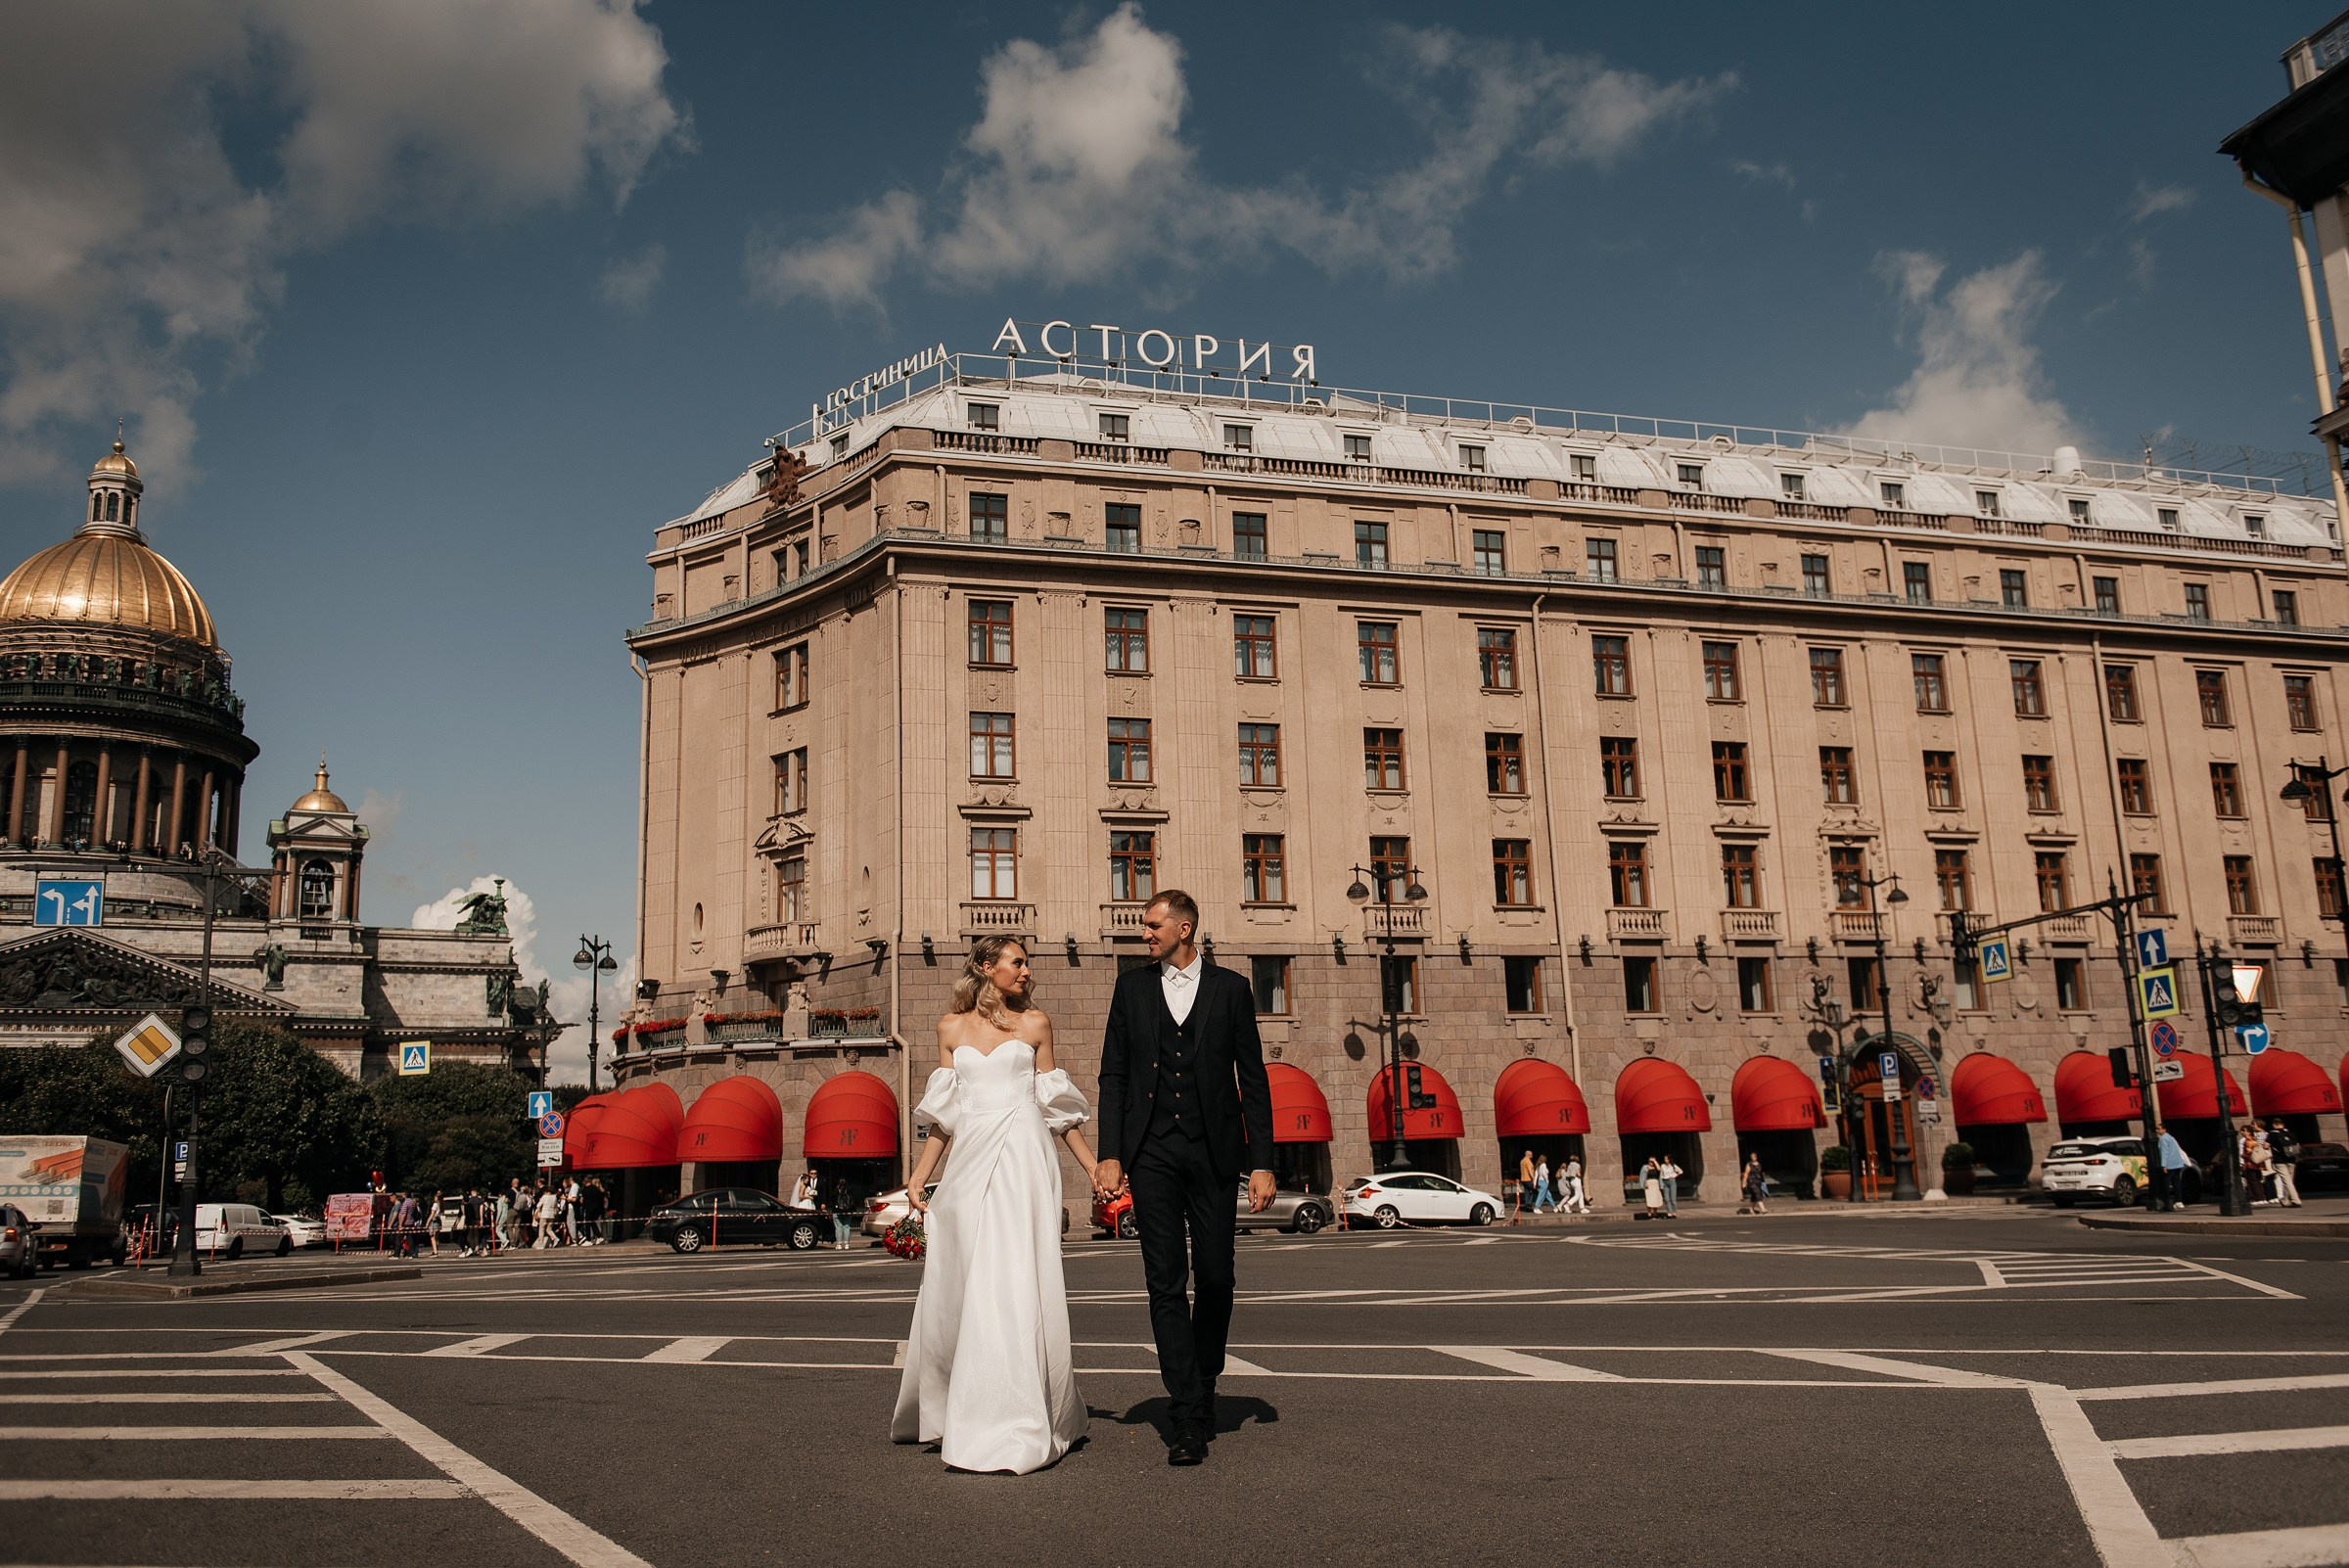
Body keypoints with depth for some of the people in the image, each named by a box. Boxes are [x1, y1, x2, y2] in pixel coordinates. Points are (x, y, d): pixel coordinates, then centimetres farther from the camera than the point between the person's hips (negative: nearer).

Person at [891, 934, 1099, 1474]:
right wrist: (919, 1178, 8)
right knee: (956, 1288, 5)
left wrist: (1093, 1166, 5)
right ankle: (951, 1411, 25)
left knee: (1013, 1284, -8)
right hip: (969, 1163, 2)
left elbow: (1056, 1105, 10)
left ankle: (1013, 1428, -2)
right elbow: (943, 1115, 13)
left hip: (1021, 1161, -2)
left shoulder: (1036, 1023, 8)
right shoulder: (952, 1027, 12)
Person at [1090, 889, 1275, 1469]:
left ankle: (1203, 1390, 29)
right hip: (1151, 1153, 1)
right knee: (1166, 1284, -4)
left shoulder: (1231, 989, 5)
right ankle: (1189, 1420, -1)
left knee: (1215, 1279, 5)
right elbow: (1113, 1076, 8)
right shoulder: (1131, 987, 9)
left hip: (1213, 1153, 0)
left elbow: (1253, 1080, 4)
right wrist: (1109, 1154, -2)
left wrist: (1262, 1164, -3)